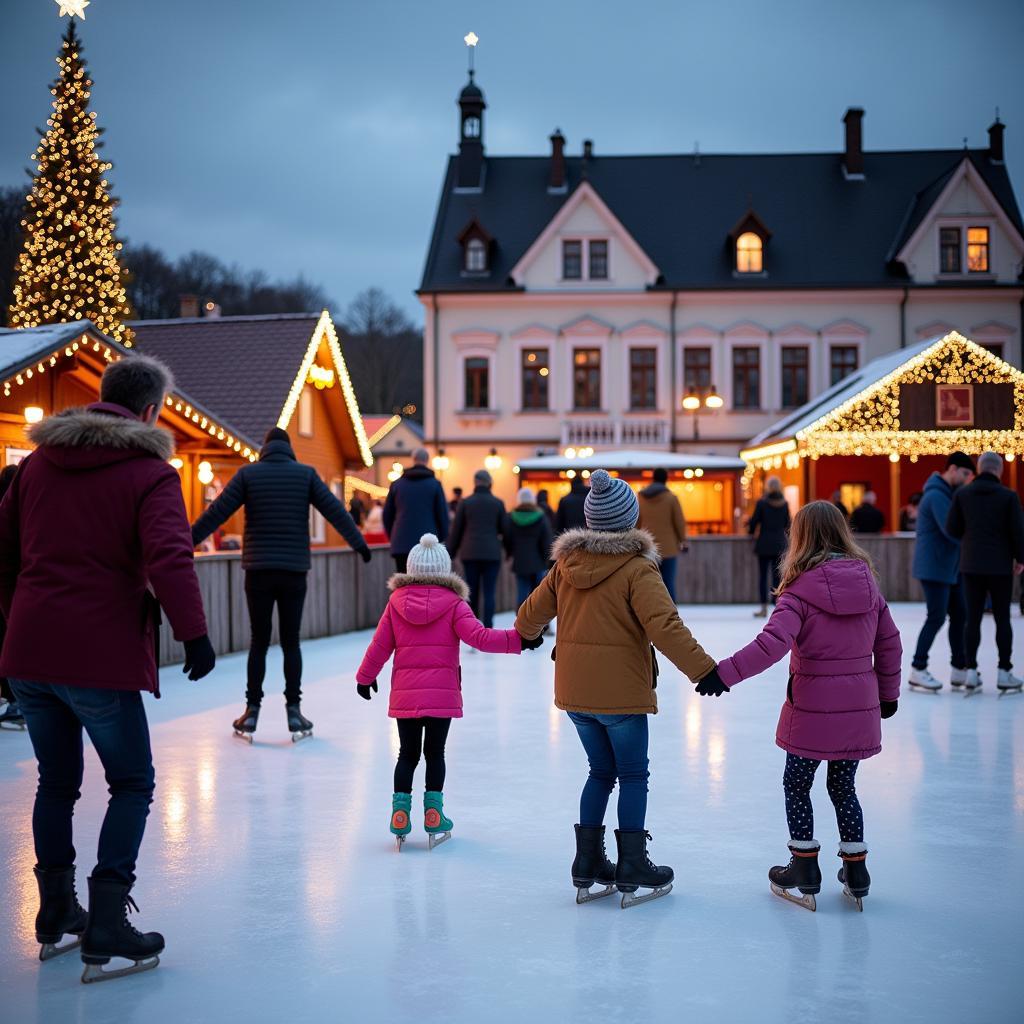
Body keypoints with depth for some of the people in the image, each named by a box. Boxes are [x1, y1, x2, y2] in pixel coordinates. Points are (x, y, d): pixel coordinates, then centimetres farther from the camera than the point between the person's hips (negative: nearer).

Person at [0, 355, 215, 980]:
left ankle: (56, 915, 29)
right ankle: (106, 928, 1)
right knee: (132, 785, 6)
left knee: (56, 782, 20)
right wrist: (194, 634, -17)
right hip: (101, 655, -6)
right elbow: (169, 559, -20)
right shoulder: (151, 475, -6)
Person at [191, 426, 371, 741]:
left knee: (259, 642, 6)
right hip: (294, 571, 0)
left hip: (259, 571, 0)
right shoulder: (305, 473, 3)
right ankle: (294, 711, 5)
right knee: (291, 642, 6)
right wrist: (359, 544, 9)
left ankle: (252, 712, 7)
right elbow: (335, 511, 2)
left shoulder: (248, 473, 2)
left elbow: (216, 512, -2)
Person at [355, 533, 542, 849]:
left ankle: (400, 811, 8)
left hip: (404, 695, 2)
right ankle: (433, 814, 10)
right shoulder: (453, 604, -5)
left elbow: (380, 645, 7)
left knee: (407, 754, 13)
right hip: (442, 695, -2)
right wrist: (518, 639, -12)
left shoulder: (396, 603, 3)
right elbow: (479, 637, -15)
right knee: (435, 753, 9)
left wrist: (365, 677, 20)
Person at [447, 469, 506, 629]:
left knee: (472, 591, 9)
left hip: (470, 552, 1)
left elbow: (456, 530, 4)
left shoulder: (465, 502, 2)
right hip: (491, 553, -1)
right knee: (489, 592, -2)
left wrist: (452, 552, 12)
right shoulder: (498, 503, 0)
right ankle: (487, 627, -10)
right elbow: (504, 529, 4)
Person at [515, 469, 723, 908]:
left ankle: (588, 861, 20)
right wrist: (703, 669, -22)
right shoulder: (637, 569, -14)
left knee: (601, 772, 19)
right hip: (621, 692, -6)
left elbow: (533, 611, 16)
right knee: (633, 775, 8)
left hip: (575, 691, 6)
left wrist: (526, 633, 38)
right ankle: (631, 867, 11)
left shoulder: (567, 563, 5)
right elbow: (664, 628, -24)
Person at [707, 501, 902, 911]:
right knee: (843, 786, 20)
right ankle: (856, 869, 22)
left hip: (812, 708, -5)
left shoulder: (801, 589, -14)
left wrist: (723, 673, -25)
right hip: (859, 707, 5)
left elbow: (771, 644, -26)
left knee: (796, 785, 14)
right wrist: (889, 693, 22)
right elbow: (889, 643, 10)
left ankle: (804, 867, 18)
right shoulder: (867, 583, 2)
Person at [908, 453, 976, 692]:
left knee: (960, 616, 9)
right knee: (936, 618, -6)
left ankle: (959, 670, 15)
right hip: (934, 568, -10)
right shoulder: (936, 495, -17)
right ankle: (918, 671, 2)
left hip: (951, 568, 10)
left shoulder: (949, 493, 16)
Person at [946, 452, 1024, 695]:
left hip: (971, 565, 2)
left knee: (973, 619, 6)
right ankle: (1004, 673, 8)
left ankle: (971, 671, 4)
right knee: (1002, 619, 6)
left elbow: (952, 529, -3)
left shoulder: (962, 494, -2)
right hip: (1000, 566, -2)